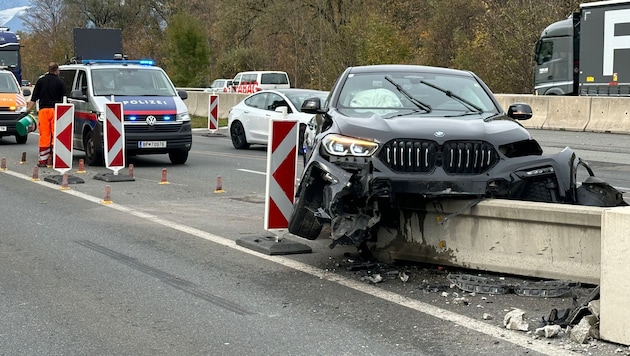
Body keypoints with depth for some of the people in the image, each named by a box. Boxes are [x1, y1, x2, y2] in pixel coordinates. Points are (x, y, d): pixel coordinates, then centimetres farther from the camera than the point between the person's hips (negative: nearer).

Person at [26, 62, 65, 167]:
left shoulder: (41, 81, 8)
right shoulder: (59, 82, 2)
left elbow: (34, 98, 7)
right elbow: (62, 99, 2)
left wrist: (29, 109, 10)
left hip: (43, 110, 2)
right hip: (55, 110, -2)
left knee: (44, 135, 1)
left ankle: (43, 160, 1)